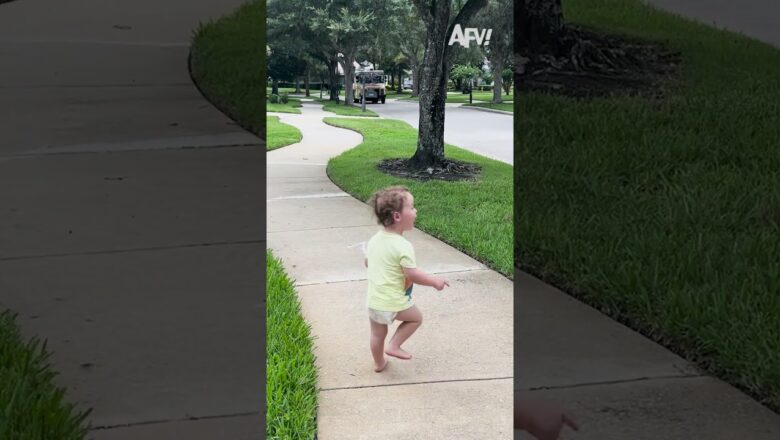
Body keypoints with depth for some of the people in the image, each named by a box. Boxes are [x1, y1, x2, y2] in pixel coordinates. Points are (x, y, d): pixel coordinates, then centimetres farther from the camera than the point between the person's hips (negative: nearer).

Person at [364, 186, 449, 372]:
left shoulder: (374, 239, 0)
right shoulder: (403, 247, -24)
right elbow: (413, 275, -22)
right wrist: (435, 281, -7)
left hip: (373, 300, 6)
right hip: (395, 302, -6)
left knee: (377, 334, 23)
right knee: (416, 317, 20)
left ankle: (379, 363, 38)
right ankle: (394, 345, 13)